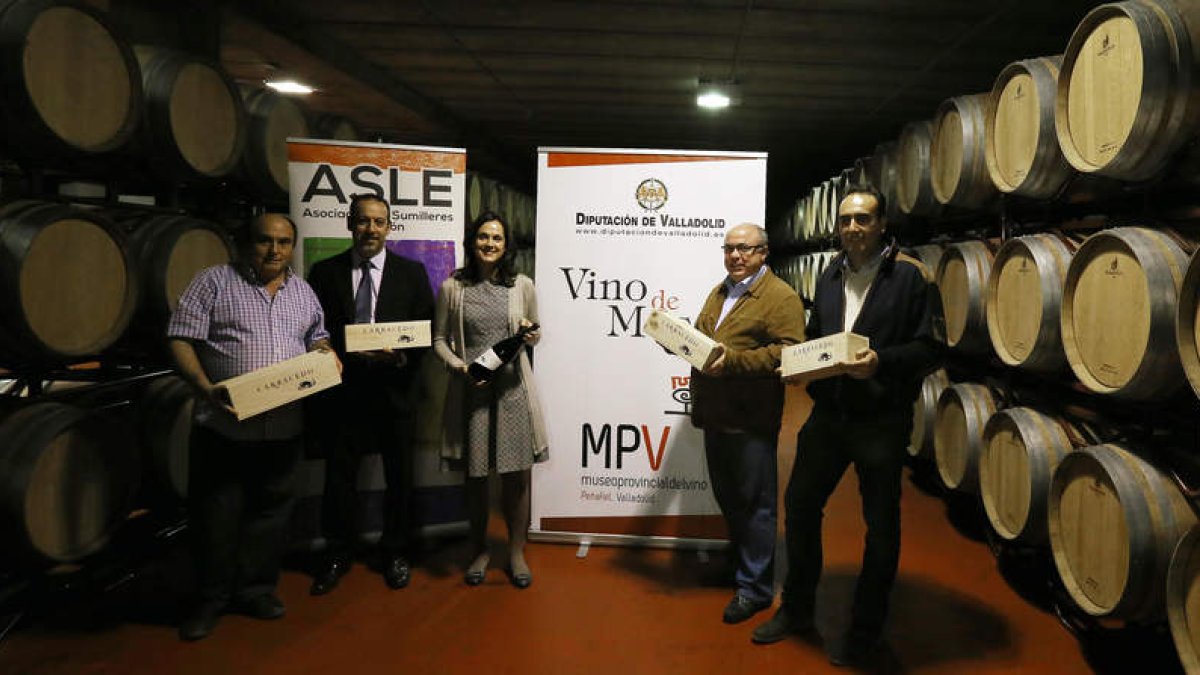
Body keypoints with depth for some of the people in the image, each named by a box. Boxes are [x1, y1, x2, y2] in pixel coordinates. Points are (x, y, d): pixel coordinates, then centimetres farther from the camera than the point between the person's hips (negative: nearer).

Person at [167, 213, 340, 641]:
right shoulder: (215, 282, -2)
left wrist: (327, 356, -1)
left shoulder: (303, 292, 13)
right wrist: (205, 387, -21)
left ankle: (255, 590, 28)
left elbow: (317, 338, 23)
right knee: (217, 515, 5)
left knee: (270, 511, 12)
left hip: (283, 427, 4)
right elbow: (180, 339, -7)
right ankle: (211, 598, 22)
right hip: (224, 425, -4)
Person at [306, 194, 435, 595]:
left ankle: (395, 553, 28)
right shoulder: (325, 272, 5)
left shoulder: (412, 272, 4)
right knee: (339, 475, 8)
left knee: (399, 477, 10)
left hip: (394, 389, 0)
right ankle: (338, 555, 27)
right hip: (342, 387, 0)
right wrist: (348, 357, -13)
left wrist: (404, 360, -16)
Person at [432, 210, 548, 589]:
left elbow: (535, 333, 14)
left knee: (516, 474, 5)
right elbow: (439, 339, 5)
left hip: (512, 387, 1)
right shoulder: (453, 288, 2)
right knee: (475, 475, 9)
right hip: (470, 388, 0)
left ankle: (516, 553, 22)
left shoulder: (522, 285, 4)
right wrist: (459, 366, -12)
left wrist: (532, 336, -10)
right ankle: (479, 551, 28)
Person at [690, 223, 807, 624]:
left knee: (754, 504, 2)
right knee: (727, 498, 19)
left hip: (752, 420, -8)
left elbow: (787, 352, -19)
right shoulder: (718, 293, 18)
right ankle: (737, 563, 38)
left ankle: (754, 587, 14)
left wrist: (733, 359, -27)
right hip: (714, 414, 8)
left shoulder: (781, 297, -9)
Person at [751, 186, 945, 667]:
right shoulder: (830, 276, 10)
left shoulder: (910, 275, -8)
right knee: (800, 503, 12)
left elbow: (931, 349, -10)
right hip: (828, 412, 6)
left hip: (882, 420, -5)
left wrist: (881, 362, -24)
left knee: (881, 524, 8)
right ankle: (796, 610, 31)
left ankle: (865, 629, 27)